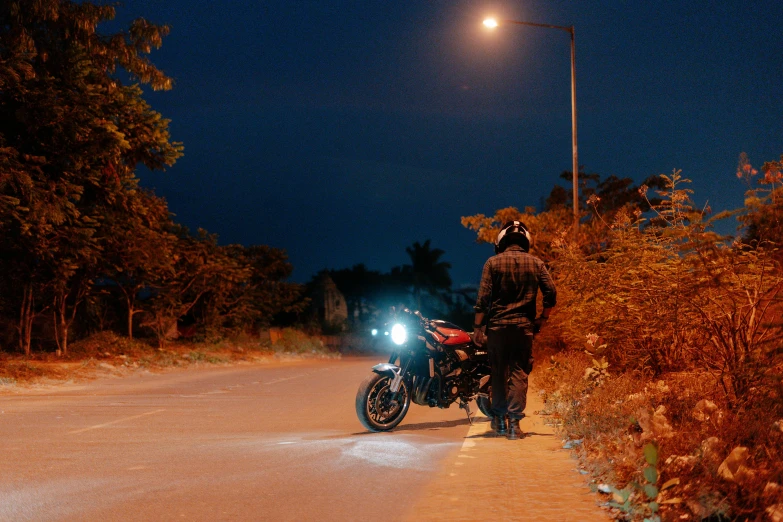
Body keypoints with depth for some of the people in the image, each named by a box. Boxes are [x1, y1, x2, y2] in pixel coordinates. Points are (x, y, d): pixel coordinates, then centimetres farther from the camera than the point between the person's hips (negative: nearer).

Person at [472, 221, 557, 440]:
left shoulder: (493, 262, -2)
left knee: (499, 372, 11)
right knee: (519, 373, 2)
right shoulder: (536, 263, 3)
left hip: (497, 325, 0)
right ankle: (514, 422, -4)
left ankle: (499, 418, 21)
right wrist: (542, 319, 10)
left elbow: (483, 298, -6)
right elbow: (551, 294, -1)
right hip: (524, 326, 1)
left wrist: (478, 327, -2)